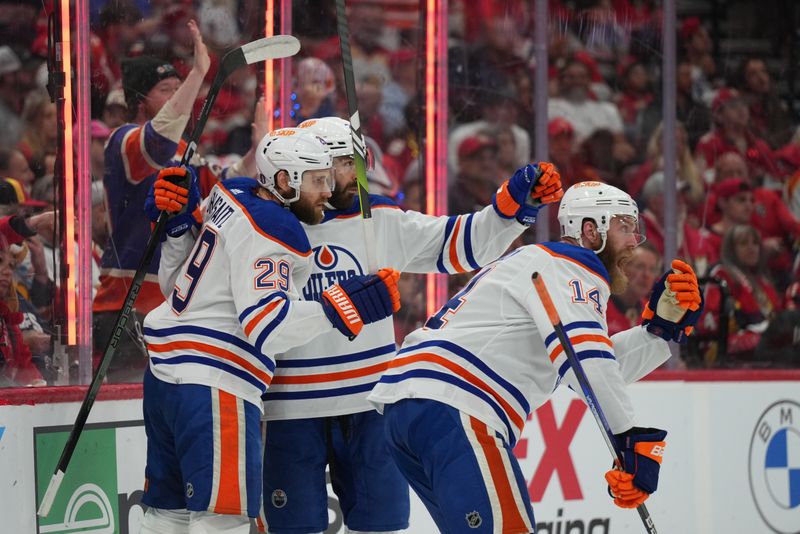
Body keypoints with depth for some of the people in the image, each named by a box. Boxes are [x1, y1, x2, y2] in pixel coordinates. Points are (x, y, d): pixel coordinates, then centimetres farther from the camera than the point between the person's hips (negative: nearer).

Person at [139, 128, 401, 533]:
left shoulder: (230, 197, 12)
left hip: (167, 369, 10)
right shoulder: (272, 231, -15)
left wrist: (178, 223, 15)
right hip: (211, 386, -10)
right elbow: (263, 324, -25)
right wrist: (342, 307, -26)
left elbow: (175, 283, 17)